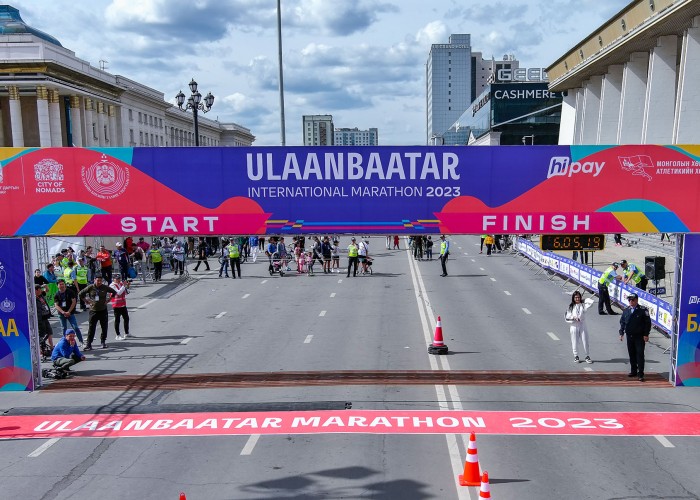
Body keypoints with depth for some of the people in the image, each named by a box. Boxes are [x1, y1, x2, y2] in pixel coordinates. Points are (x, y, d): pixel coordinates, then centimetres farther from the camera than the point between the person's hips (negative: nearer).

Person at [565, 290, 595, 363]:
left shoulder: (583, 305, 2)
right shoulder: (570, 307, 3)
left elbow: (591, 302, -14)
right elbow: (566, 317, 0)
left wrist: (584, 300, 1)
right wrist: (573, 317, -16)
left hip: (582, 325, 0)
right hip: (574, 326, 0)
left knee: (585, 341, 2)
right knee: (575, 342, 6)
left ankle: (587, 356, 15)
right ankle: (576, 356, 21)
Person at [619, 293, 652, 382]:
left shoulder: (643, 310, -7)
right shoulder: (626, 311, 9)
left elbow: (648, 322, -7)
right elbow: (622, 322, 16)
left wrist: (646, 334, -10)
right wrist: (621, 333, 8)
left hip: (640, 337, -5)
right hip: (629, 336, 5)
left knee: (640, 355, -5)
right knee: (631, 354, 11)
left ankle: (640, 374, -2)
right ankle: (633, 371, 23)